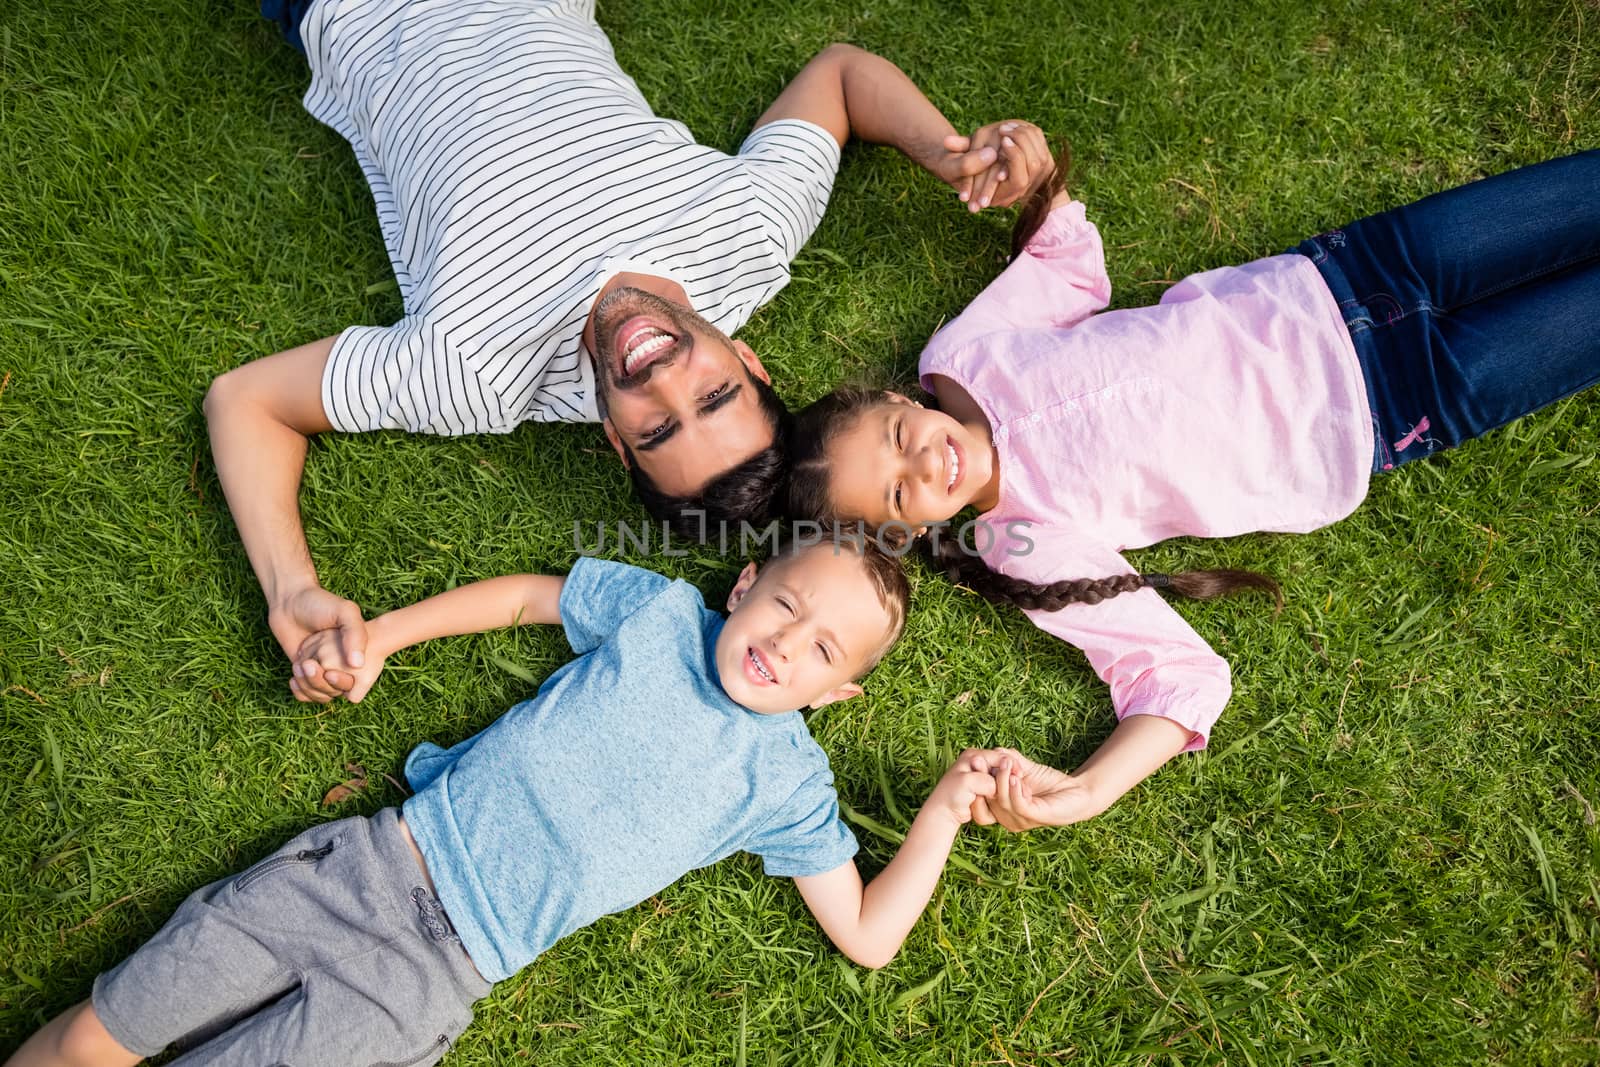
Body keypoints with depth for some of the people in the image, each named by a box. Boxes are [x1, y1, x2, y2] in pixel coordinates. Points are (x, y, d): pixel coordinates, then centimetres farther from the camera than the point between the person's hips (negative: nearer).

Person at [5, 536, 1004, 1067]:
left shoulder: (787, 780, -3)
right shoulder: (661, 609, 0)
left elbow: (869, 937, -2)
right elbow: (526, 593, 12)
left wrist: (946, 808, -14)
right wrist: (375, 637, 5)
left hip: (431, 978, -2)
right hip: (369, 864, 2)